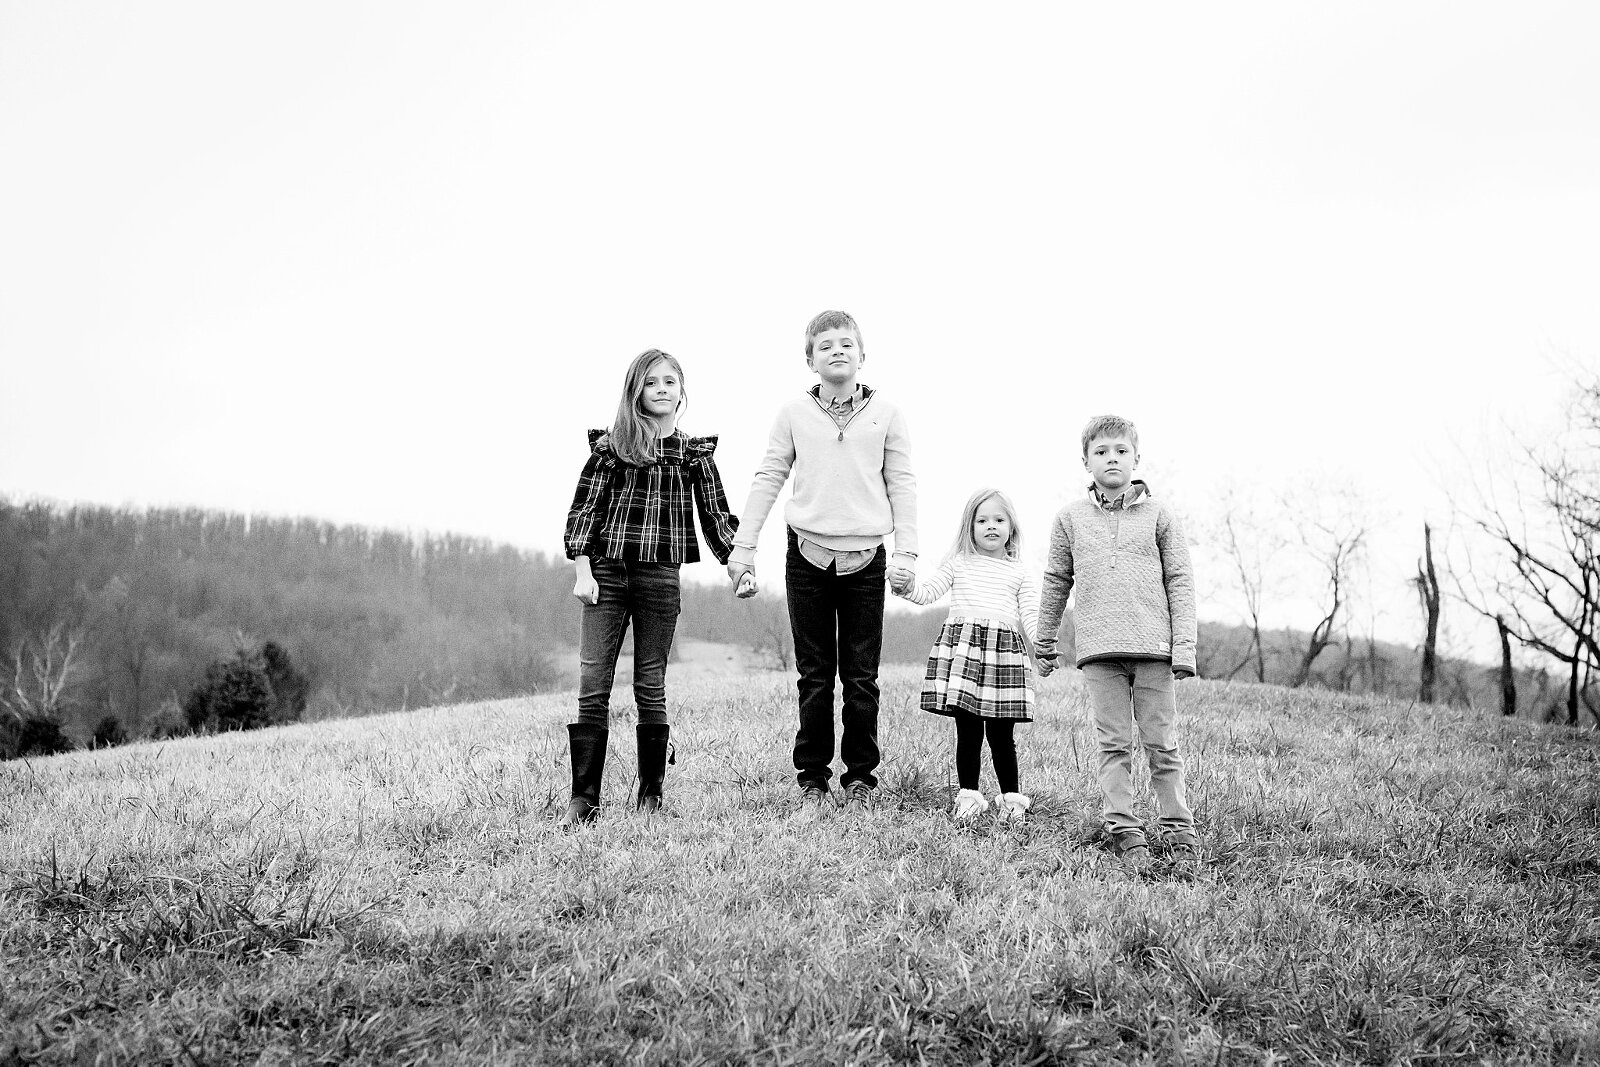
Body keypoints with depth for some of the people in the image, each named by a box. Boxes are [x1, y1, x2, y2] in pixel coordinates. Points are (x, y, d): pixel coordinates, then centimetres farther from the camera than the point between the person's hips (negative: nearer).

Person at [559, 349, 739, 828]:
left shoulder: (695, 453, 9)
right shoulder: (610, 446, 5)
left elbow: (716, 515, 11)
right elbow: (583, 509, 3)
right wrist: (583, 571, -5)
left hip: (660, 577, 1)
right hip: (606, 573, 0)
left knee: (650, 687, 5)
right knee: (592, 686, -3)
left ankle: (651, 795, 13)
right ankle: (583, 798, 1)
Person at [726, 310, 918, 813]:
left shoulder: (886, 414, 5)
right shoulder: (794, 413, 5)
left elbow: (901, 484, 5)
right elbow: (767, 479, 8)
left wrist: (906, 549, -2)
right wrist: (743, 546, 5)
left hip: (865, 559, 0)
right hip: (808, 555, 0)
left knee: (861, 677, 3)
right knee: (815, 675, 5)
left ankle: (860, 777, 14)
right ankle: (812, 777, 15)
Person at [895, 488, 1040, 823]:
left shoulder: (1018, 572, 16)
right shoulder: (959, 563, 14)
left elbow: (1030, 616, 9)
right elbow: (927, 592, 10)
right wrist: (908, 585, -10)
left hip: (1005, 651, 0)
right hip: (961, 645, 0)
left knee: (1001, 733, 2)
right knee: (968, 731, 0)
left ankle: (1011, 797, 14)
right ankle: (968, 795, 9)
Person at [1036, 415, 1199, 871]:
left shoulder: (1158, 515, 5)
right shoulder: (1071, 517, 8)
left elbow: (1180, 581, 4)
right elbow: (1056, 581, 15)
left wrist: (1184, 645, -4)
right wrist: (1045, 643, 19)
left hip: (1153, 649, -1)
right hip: (1098, 652, 1)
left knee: (1162, 744, 4)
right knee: (1113, 744, 1)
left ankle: (1178, 830, 13)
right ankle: (1123, 830, 5)